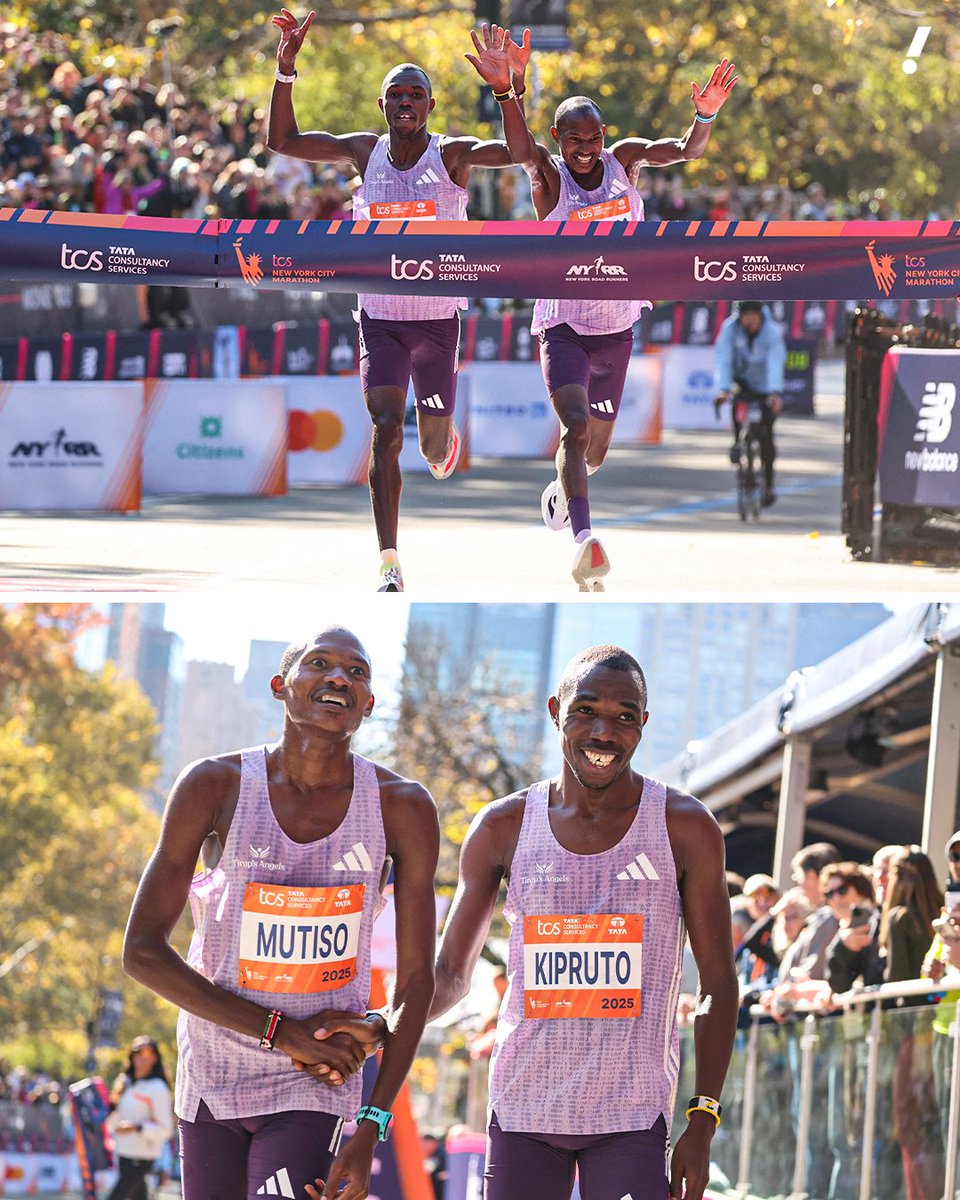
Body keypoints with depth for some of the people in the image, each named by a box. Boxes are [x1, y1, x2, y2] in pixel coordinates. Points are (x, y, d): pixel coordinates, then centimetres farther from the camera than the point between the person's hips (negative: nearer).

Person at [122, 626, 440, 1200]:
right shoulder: (216, 786, -9)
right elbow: (143, 950, -9)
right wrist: (282, 1032, -15)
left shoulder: (402, 807, -7)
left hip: (318, 1088, -1)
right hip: (213, 1080, 1)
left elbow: (416, 981, -2)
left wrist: (370, 1131, -9)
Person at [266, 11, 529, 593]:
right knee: (386, 430, -15)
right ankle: (390, 564, -15)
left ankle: (446, 442, 52)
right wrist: (287, 68, -10)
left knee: (434, 445, 11)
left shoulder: (452, 154, -8)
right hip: (380, 318, 1)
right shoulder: (365, 151, 0)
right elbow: (283, 141, 1)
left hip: (439, 319, -1)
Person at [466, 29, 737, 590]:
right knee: (576, 424, -26)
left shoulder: (624, 160, -3)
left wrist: (705, 117, -38)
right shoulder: (549, 174, -12)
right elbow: (521, 148, -33)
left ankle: (561, 492, 49)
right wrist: (504, 91, -54)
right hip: (564, 327, -4)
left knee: (595, 450, 16)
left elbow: (685, 151, -16)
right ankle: (585, 541, -35)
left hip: (618, 328, 4)